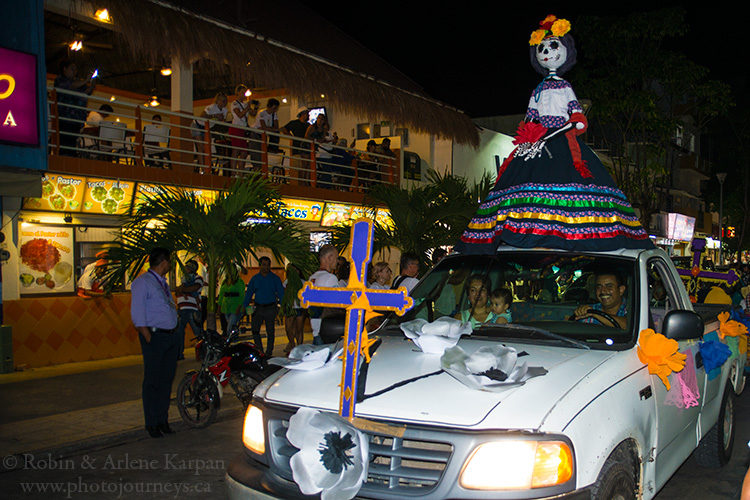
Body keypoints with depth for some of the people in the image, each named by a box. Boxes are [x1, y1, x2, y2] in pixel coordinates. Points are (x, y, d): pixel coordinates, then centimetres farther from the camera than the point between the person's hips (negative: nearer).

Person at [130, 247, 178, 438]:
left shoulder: (163, 283, 19)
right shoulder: (142, 282, -7)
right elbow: (137, 315, -13)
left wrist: (174, 333, 13)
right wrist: (149, 339, -18)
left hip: (171, 336, 8)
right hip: (155, 337, -8)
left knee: (167, 380, 10)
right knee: (153, 381, -2)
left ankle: (163, 420, 19)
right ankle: (152, 423, 6)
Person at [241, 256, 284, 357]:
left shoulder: (275, 278, 3)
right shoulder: (255, 278, 10)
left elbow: (281, 293, 2)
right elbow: (249, 293, 12)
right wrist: (243, 306, 4)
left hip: (270, 308, -2)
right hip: (258, 308, 2)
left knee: (270, 331, 2)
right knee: (254, 329, -4)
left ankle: (269, 353, 11)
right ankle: (259, 351, 8)